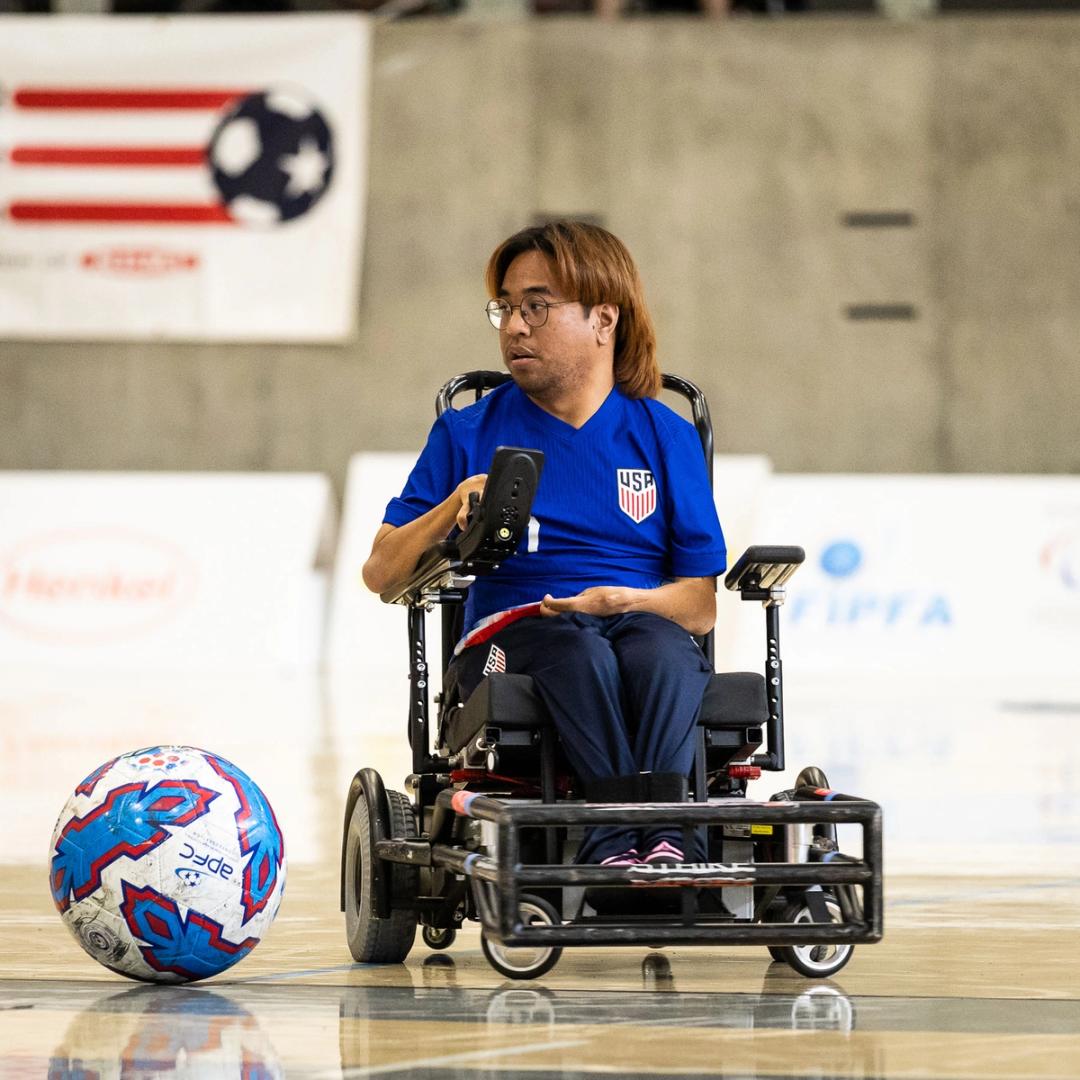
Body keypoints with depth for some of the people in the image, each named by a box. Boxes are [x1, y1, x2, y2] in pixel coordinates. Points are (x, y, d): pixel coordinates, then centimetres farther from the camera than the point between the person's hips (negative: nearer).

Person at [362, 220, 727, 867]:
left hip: (642, 624, 1)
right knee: (575, 645, -38)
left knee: (659, 651, -37)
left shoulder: (664, 437, 15)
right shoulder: (469, 435, 15)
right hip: (513, 630, -1)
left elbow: (701, 607, 10)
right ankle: (627, 830, -55)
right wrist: (452, 510, -8)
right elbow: (382, 574, 9)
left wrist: (627, 600, -11)